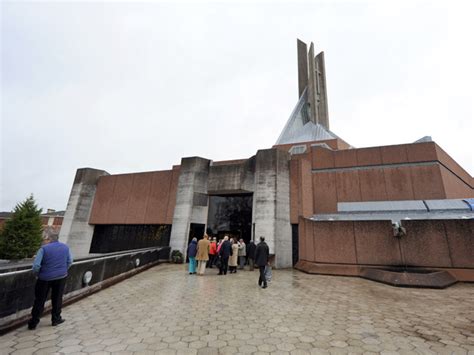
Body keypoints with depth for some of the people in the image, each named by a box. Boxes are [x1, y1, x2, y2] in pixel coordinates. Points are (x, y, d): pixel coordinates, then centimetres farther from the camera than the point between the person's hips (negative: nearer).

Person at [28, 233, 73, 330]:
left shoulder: (44, 248, -12)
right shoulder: (65, 247, 1)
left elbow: (36, 265, -15)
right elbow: (70, 261, 4)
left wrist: (37, 274, 4)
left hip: (45, 278, -2)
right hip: (61, 277, 2)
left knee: (39, 301, 13)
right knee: (57, 299, 15)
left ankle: (33, 323, 20)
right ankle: (56, 319, 24)